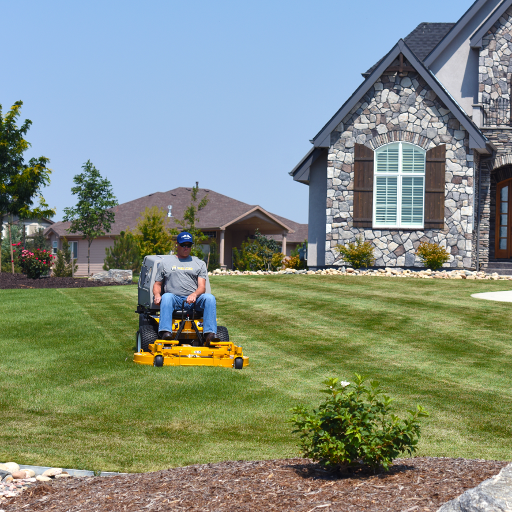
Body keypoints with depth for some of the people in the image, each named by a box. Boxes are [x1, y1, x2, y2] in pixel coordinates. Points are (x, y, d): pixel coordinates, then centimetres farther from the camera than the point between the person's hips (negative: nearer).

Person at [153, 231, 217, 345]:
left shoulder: (199, 263, 21)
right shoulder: (166, 263, 23)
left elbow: (202, 287, 8)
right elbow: (157, 284, 21)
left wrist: (194, 294, -16)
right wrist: (157, 295, -4)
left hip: (194, 300, 1)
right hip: (175, 299, -1)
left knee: (209, 298, -30)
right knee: (166, 297, -35)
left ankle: (209, 333, -42)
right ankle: (165, 332, -52)